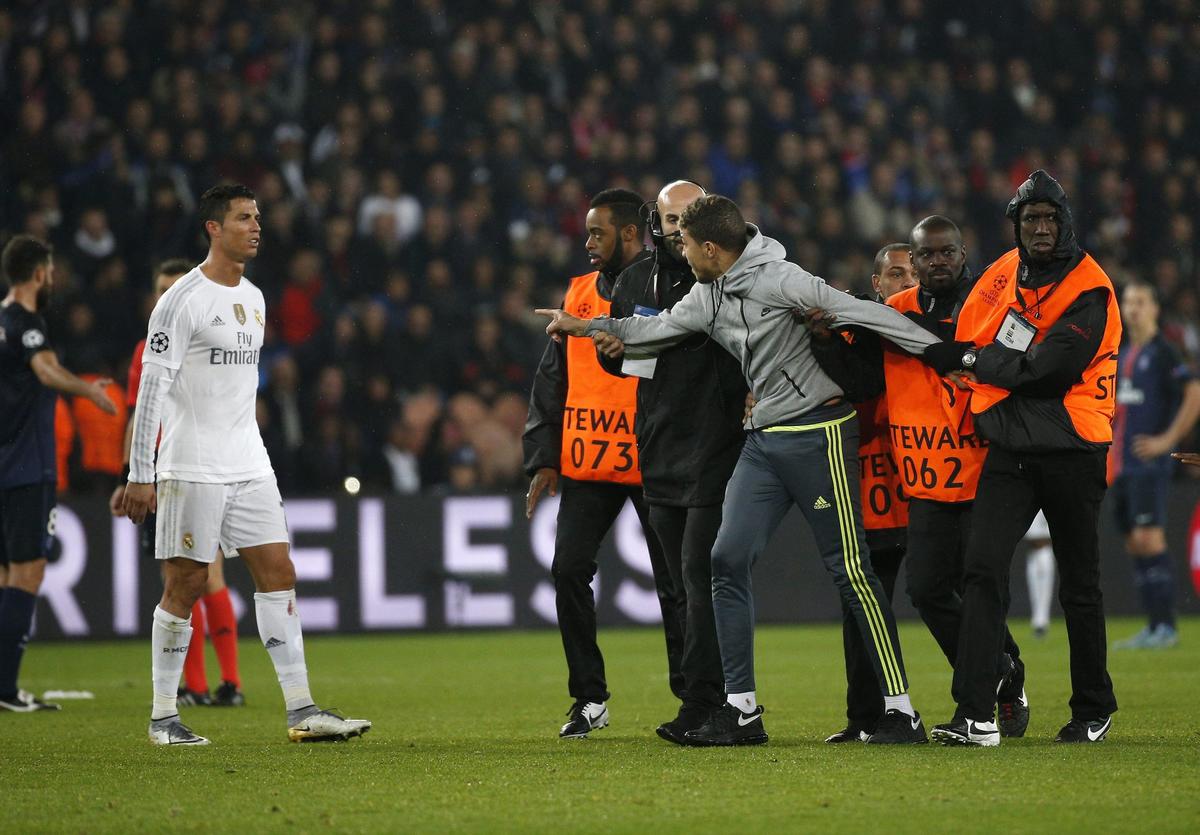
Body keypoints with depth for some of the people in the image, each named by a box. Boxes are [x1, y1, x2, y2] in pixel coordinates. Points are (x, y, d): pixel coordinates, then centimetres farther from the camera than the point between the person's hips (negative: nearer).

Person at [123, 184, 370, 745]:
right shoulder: (182, 300, -10)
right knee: (185, 585, -3)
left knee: (278, 574, 0)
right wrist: (140, 476, -15)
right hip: (191, 467, -7)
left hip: (249, 466, 7)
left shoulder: (254, 299, 15)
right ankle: (163, 716, 6)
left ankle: (301, 710, -1)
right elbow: (151, 388, -12)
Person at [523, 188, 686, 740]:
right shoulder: (579, 294, 13)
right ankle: (589, 699, 6)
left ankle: (693, 697, 12)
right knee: (569, 569, -4)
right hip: (585, 462, 5)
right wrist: (543, 457, 7)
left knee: (673, 581, 2)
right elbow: (552, 381, 14)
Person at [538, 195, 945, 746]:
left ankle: (900, 711, -4)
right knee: (729, 560, -2)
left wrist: (941, 352, -17)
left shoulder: (777, 280, -15)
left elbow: (857, 311, -16)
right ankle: (741, 709, 3)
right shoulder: (708, 297, 10)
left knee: (850, 569, -8)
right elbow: (656, 329, 27)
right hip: (762, 441, 8)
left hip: (817, 435, -8)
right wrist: (585, 327, 36)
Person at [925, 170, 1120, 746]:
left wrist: (977, 360, -10)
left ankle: (1094, 710, 25)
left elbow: (1046, 370, -19)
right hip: (1009, 451, 4)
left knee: (1078, 586, 7)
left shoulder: (1089, 292, -10)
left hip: (1070, 452, -4)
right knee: (983, 569, -12)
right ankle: (975, 716, -17)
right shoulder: (1004, 275, 9)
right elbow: (961, 342, 22)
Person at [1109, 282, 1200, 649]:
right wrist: (1110, 447, 21)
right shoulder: (1123, 355, 18)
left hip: (1149, 464, -8)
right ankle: (1153, 625, 10)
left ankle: (1166, 626, -14)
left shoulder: (1162, 353, -6)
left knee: (1149, 540, -14)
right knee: (1134, 546, 7)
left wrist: (1167, 440, -17)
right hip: (1122, 464, 8)